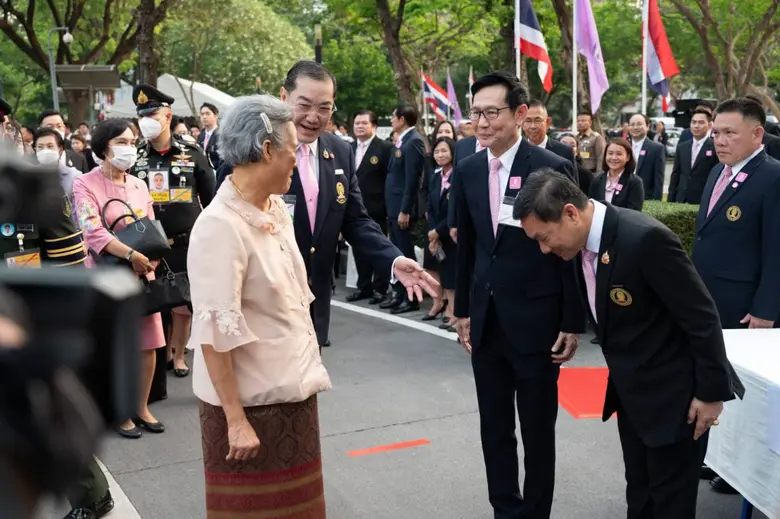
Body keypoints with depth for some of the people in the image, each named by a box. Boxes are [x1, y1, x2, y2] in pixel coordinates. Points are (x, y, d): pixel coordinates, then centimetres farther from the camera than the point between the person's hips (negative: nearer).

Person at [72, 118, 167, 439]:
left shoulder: (139, 186, 10)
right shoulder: (86, 185, -8)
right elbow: (92, 232, -21)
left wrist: (150, 258, -14)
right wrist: (131, 254, -31)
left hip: (142, 273, 5)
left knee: (148, 344, 8)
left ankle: (142, 408, 23)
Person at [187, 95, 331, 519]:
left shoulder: (277, 209, 4)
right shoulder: (220, 226, -20)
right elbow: (215, 331, -22)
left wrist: (307, 367, 15)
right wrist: (236, 420, -20)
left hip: (291, 390, 8)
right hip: (251, 401, -8)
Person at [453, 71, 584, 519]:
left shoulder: (553, 168, -11)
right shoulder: (468, 170, 5)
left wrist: (573, 322, -8)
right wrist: (463, 309, 13)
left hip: (535, 319, -5)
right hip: (487, 320, 5)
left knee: (538, 430, 9)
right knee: (494, 429, 14)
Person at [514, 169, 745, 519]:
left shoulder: (646, 238, -28)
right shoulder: (581, 241, -3)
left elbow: (703, 317, -22)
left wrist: (711, 391, -16)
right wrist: (620, 377, 17)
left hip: (671, 391, -7)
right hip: (629, 390, 8)